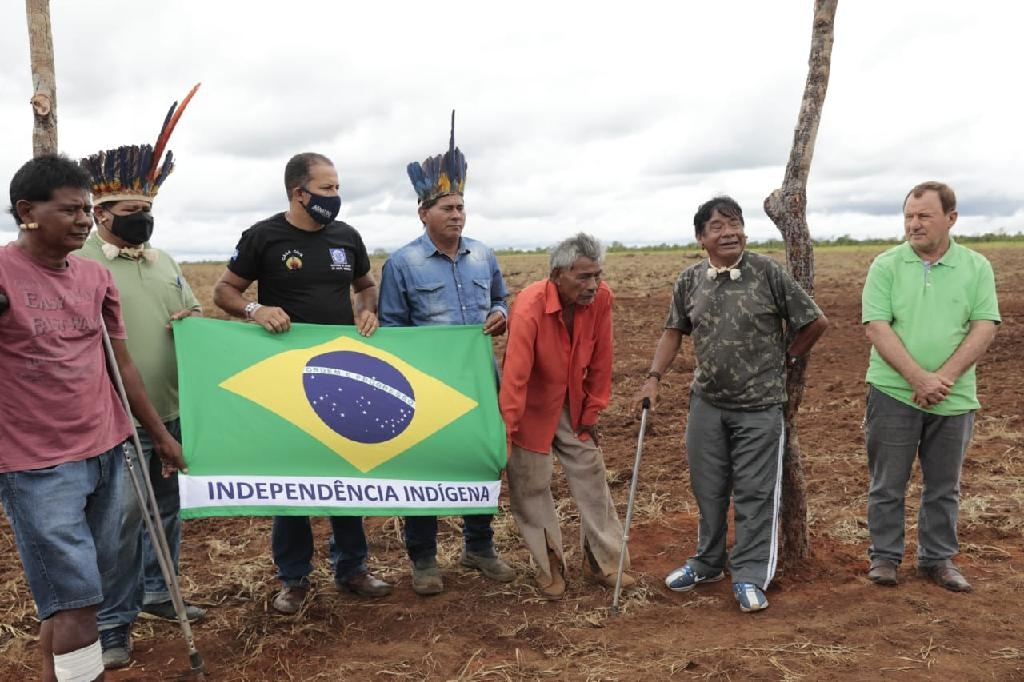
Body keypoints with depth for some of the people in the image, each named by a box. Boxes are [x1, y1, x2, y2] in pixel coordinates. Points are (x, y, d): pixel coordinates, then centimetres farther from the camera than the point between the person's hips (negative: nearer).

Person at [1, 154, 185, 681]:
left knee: (73, 591, 17)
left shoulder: (96, 278, 7)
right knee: (76, 600, -1)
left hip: (106, 453, 6)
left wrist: (161, 434, 18)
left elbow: (121, 365, 15)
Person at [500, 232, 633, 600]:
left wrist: (591, 413, 1)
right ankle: (549, 566, 21)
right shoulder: (529, 307, -31)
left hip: (574, 404, 5)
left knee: (592, 476, 10)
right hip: (533, 406, -4)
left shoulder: (601, 298, -16)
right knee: (531, 484, 3)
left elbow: (600, 361, -6)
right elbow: (515, 376, -31)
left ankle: (603, 560, 25)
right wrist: (505, 434, -30)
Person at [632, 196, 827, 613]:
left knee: (755, 493, 4)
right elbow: (674, 332, 10)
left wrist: (786, 358, 4)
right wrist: (654, 378, 0)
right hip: (707, 403, 4)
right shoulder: (690, 281, 1)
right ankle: (708, 563, 34)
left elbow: (815, 323, -3)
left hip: (759, 406, -4)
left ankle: (750, 577, 17)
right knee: (708, 489, 16)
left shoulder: (768, 274, -10)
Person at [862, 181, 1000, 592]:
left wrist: (944, 378, -17)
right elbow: (876, 327, -10)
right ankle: (884, 556, 22)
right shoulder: (886, 266, -3)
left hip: (953, 399, 2)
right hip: (894, 394, -1)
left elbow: (985, 328, -5)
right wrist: (919, 378, -19)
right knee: (887, 485, 7)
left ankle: (938, 558, 28)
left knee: (944, 488, 13)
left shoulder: (976, 267, 2)